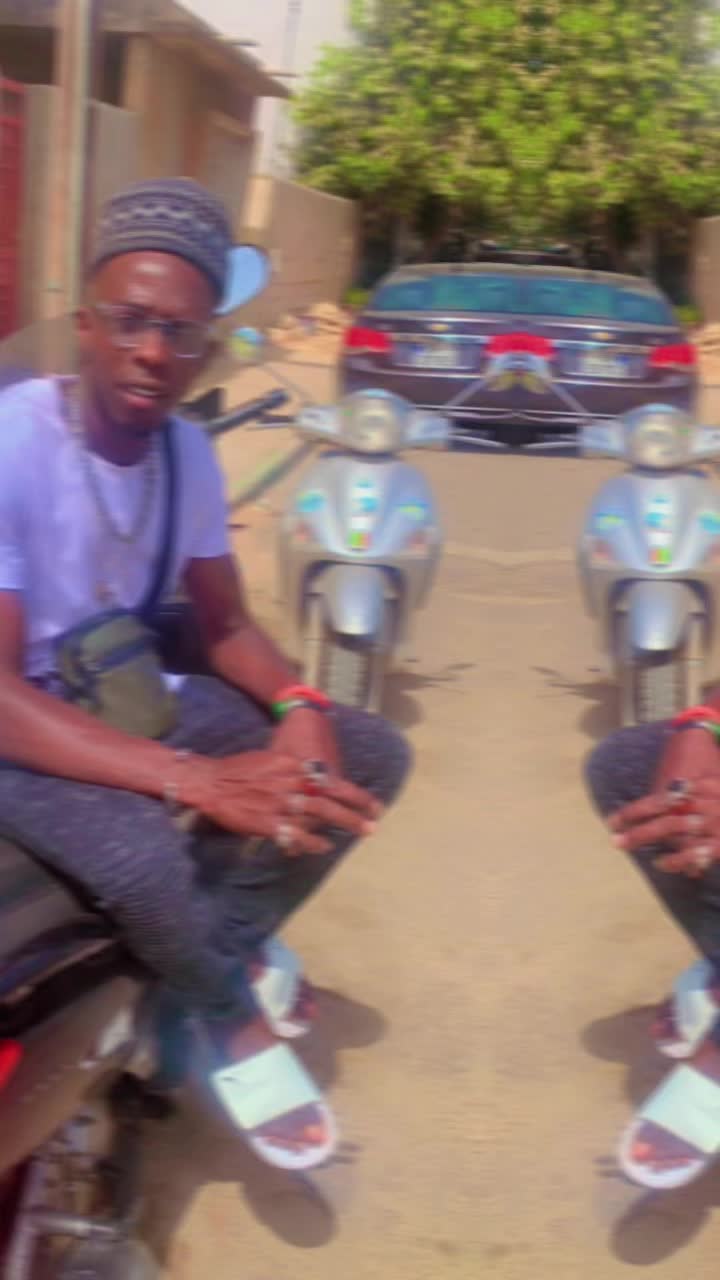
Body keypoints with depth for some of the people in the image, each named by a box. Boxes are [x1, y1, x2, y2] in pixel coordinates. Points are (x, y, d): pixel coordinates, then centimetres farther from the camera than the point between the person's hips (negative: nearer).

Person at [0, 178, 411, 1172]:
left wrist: (299, 706, -18)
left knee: (371, 755, -4)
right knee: (142, 858, -36)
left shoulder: (186, 448, -2)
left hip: (137, 694, 7)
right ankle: (232, 1018, -3)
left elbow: (226, 623, 7)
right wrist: (200, 779, -42)